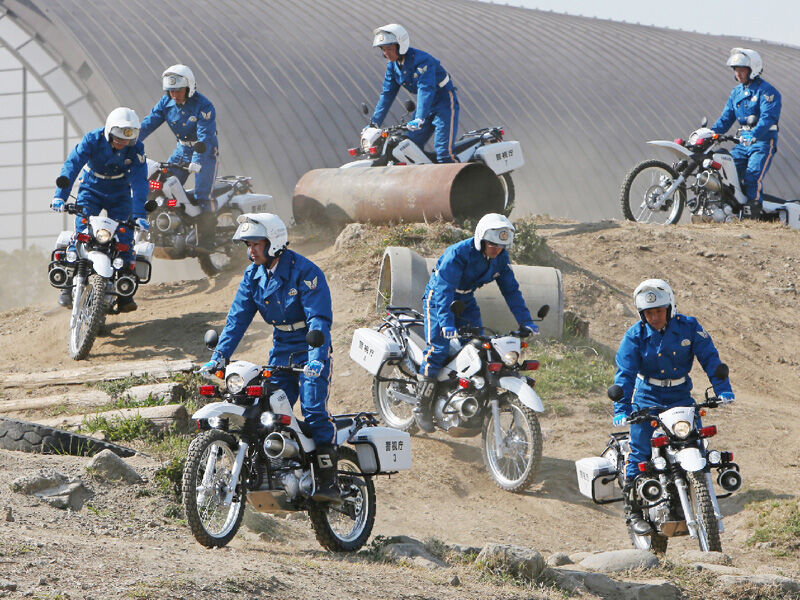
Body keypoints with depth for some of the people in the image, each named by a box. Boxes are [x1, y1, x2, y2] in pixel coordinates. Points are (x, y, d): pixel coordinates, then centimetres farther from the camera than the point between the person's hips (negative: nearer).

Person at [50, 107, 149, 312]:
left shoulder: (136, 148, -17)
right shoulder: (93, 139, -22)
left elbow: (139, 181, -23)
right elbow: (72, 165, -31)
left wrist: (139, 214, -35)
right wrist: (60, 195, -44)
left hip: (120, 195, 1)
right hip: (91, 189, -1)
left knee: (124, 236, -14)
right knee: (81, 233, -19)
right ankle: (69, 284, -13)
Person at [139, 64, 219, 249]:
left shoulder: (203, 106, -21)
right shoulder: (167, 102, -3)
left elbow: (205, 136, -29)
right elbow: (149, 123, -5)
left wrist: (197, 160, -43)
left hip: (205, 151, -6)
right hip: (182, 149, 6)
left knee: (203, 195, -17)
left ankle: (206, 239, -14)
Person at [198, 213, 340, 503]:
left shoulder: (305, 272, -18)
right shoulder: (254, 275, 3)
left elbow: (319, 319, -24)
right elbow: (238, 317, 3)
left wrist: (316, 359, -37)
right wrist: (218, 357, -8)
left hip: (310, 349, -7)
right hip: (281, 349, 7)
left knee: (314, 410, -19)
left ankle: (329, 483, -20)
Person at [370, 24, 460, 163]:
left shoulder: (422, 59, -25)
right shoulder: (393, 65, 1)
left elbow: (426, 89, -36)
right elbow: (387, 94, 6)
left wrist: (419, 118, -47)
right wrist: (375, 122, 1)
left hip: (444, 101, -8)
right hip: (425, 105, 9)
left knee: (444, 153, -20)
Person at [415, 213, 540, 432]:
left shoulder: (500, 257, -8)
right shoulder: (458, 253, -29)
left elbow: (511, 289, -1)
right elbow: (444, 288, -35)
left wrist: (525, 321, -9)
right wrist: (446, 322, -47)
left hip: (466, 300, 7)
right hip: (439, 298, -6)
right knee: (438, 349, -18)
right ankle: (422, 407, -10)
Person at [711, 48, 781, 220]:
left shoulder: (766, 91, -9)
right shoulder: (737, 92, 16)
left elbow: (768, 117, -21)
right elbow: (726, 118, 17)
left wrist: (754, 135, -37)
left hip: (763, 142, -7)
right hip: (744, 141, 7)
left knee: (753, 175, -22)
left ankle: (752, 213, -24)